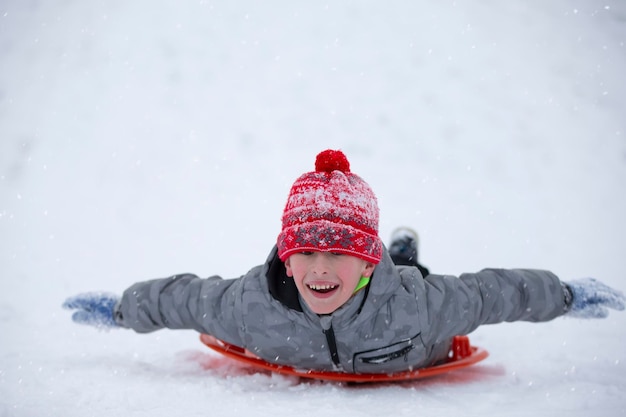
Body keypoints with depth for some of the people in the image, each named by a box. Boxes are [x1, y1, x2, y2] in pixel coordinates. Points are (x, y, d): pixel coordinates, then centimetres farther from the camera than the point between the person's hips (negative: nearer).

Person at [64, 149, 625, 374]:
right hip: (294, 365, 1)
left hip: (408, 369, 0)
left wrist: (570, 296, -17)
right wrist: (116, 309, -13)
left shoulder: (418, 303, -47)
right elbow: (179, 296, -27)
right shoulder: (250, 305, -44)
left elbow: (497, 292, -32)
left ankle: (406, 257, 58)